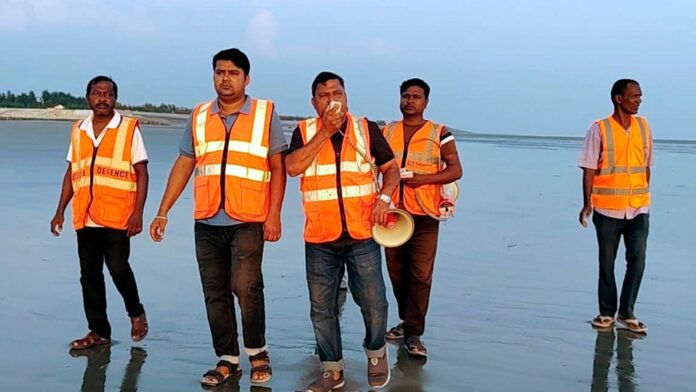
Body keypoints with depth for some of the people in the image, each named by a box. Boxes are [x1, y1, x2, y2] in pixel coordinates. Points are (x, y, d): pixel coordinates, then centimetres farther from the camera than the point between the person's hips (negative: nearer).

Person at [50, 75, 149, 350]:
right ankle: (99, 331, 16)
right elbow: (71, 173, 17)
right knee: (89, 275, 6)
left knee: (118, 268, -8)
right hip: (85, 217, 5)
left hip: (117, 216, -4)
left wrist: (138, 212, -12)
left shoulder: (129, 128, 0)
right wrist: (60, 211, 12)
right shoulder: (78, 130, 13)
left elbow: (142, 173, -3)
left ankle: (136, 312, 20)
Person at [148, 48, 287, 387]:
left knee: (246, 286, -15)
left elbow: (278, 167, 0)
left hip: (248, 221, -4)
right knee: (215, 294, 7)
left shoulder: (265, 113, 2)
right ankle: (227, 360, 19)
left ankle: (257, 352, 6)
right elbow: (183, 165, 13)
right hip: (207, 223, 4)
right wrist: (163, 212, 7)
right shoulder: (199, 117, 12)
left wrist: (274, 215, -9)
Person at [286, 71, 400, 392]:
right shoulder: (305, 132, 4)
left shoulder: (367, 129, 5)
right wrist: (325, 132, -14)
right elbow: (293, 167, -13)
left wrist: (384, 198, -10)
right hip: (320, 237, 1)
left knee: (373, 302, 0)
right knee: (321, 307, 7)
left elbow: (391, 169, 9)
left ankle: (376, 354, 28)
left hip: (362, 234, -1)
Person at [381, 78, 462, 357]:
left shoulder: (439, 133, 3)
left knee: (420, 275, -8)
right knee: (396, 272, 11)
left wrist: (423, 179, -16)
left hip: (424, 214, -3)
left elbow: (456, 170, -1)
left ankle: (413, 333, -2)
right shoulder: (386, 132, 13)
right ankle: (407, 320, 29)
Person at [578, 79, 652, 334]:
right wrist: (587, 204, -11)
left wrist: (644, 196, 12)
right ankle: (607, 312, 20)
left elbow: (647, 166, 13)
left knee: (637, 259, -3)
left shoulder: (644, 126, 6)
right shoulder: (599, 129, -6)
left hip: (638, 208, 3)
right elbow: (589, 169, -6)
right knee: (607, 262, 7)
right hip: (608, 208, -3)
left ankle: (627, 312, 11)